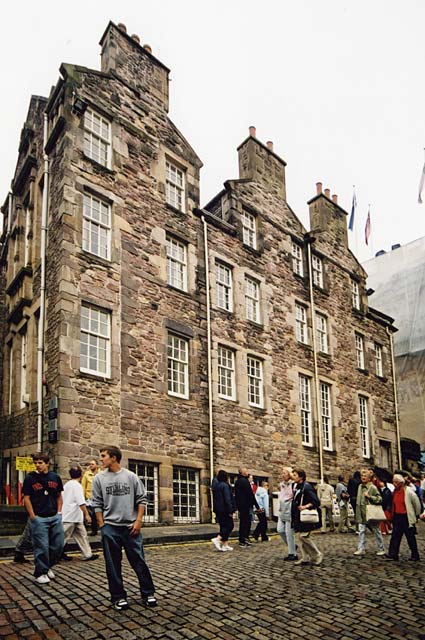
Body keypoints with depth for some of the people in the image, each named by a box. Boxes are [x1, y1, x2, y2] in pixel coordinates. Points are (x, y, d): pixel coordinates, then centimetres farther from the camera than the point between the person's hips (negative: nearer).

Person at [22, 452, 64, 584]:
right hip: (39, 518, -4)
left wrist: (59, 512, 5)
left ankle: (48, 566, 29)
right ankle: (40, 573, 14)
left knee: (58, 545, 7)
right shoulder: (30, 478, -4)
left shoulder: (55, 477, 6)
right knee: (41, 547, -2)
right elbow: (26, 499, -4)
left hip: (55, 517, 4)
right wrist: (32, 516, -8)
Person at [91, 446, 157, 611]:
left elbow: (142, 499, 3)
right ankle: (118, 596, 18)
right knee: (113, 565, 6)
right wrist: (102, 525, -2)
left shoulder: (131, 476, 1)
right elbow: (97, 504, 3)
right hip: (110, 527, 1)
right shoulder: (99, 478, 2)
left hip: (131, 526, 0)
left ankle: (148, 593, 16)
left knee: (139, 561, 3)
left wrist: (138, 521, -5)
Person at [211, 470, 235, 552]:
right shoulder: (225, 485, -15)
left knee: (223, 526, 12)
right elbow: (227, 499, -18)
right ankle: (217, 539, -17)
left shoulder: (215, 485, 10)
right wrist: (230, 511, -16)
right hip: (224, 510, -8)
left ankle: (225, 545, 11)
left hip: (217, 509, 8)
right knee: (229, 526, -2)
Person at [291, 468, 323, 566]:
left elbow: (316, 501, -18)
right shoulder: (296, 487, 11)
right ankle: (305, 558, 17)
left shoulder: (306, 487, -15)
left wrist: (306, 506, -28)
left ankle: (317, 555, 5)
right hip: (297, 517, 9)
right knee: (298, 536, 8)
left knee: (303, 536, -11)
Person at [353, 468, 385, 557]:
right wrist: (358, 511, 17)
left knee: (376, 531, 8)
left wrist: (369, 496, -23)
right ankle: (361, 549, 7)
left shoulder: (373, 487, -12)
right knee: (361, 531, 3)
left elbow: (379, 499, -14)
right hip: (361, 514, 6)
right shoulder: (360, 486, 8)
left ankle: (381, 549, 20)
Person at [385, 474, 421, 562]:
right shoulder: (395, 491, 6)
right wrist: (392, 515, 18)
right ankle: (393, 554, 6)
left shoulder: (409, 492, -15)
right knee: (395, 536, 3)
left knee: (410, 537, 5)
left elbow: (417, 503, -6)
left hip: (407, 517, -6)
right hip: (397, 517, 6)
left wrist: (417, 515, 4)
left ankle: (415, 555, 17)